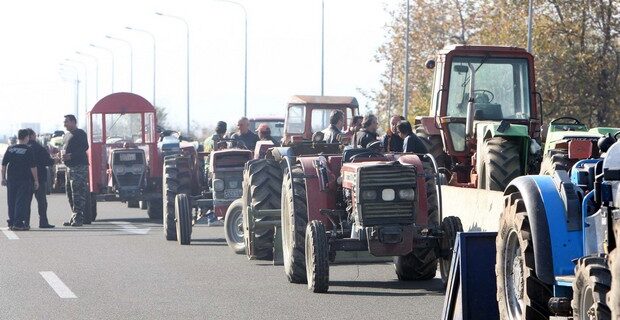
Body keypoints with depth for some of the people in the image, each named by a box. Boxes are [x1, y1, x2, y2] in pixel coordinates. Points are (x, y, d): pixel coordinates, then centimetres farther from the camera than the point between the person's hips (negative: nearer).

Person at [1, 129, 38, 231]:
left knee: (11, 202, 12)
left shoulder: (10, 149, 5)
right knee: (22, 201, -2)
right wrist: (36, 180, -3)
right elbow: (33, 167, -9)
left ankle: (11, 222, 14)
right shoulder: (28, 150, -7)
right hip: (24, 179, -4)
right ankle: (18, 223, -8)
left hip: (11, 179, 4)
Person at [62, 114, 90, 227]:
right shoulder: (67, 135, 21)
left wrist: (70, 156, -22)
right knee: (70, 193, 10)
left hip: (79, 166, -10)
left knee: (78, 193, -12)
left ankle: (78, 218, -14)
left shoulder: (80, 133, -7)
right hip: (70, 167, 10)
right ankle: (74, 217, 16)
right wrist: (63, 155, 7)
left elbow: (85, 147, -18)